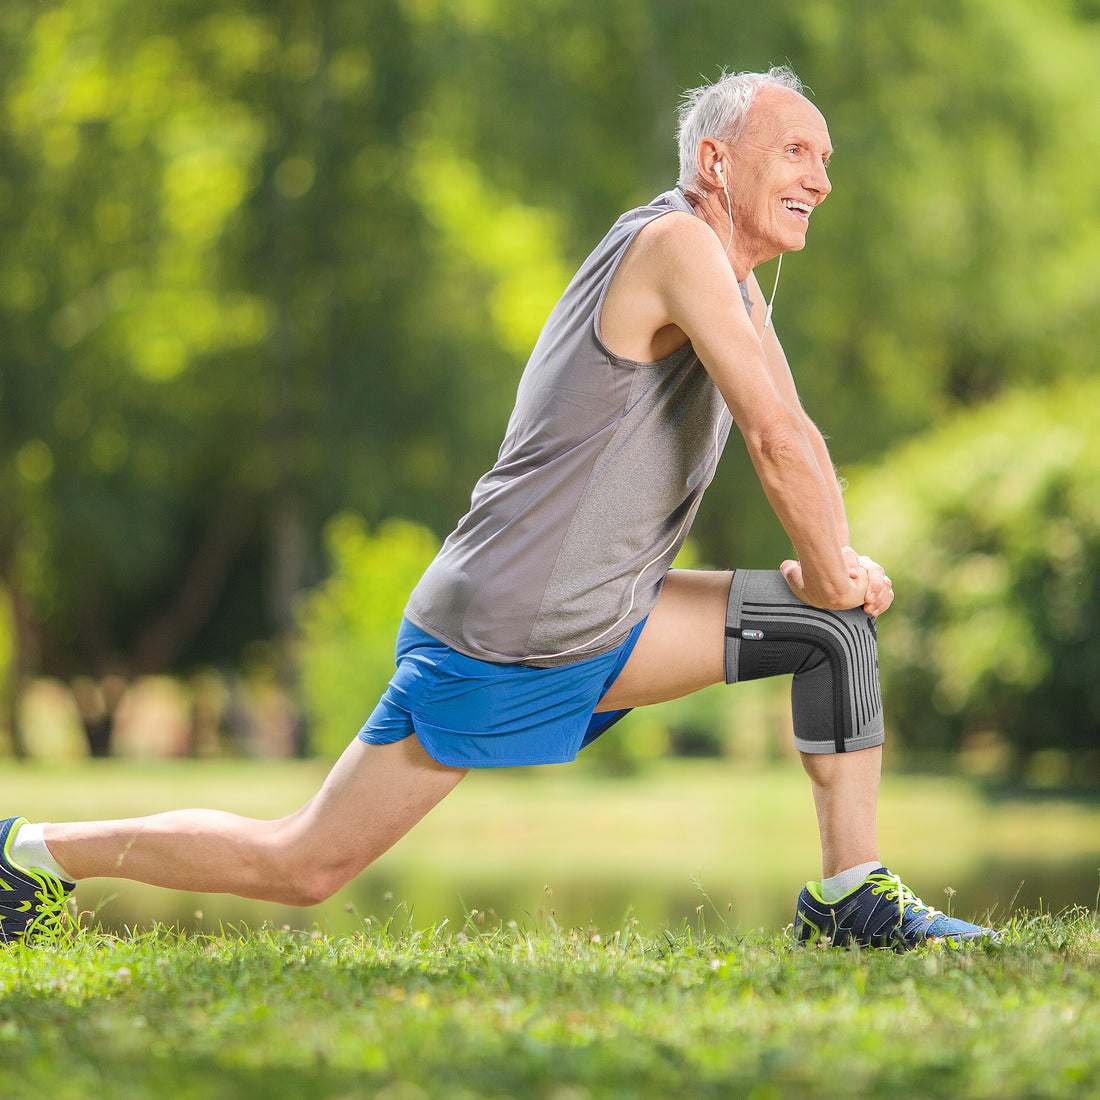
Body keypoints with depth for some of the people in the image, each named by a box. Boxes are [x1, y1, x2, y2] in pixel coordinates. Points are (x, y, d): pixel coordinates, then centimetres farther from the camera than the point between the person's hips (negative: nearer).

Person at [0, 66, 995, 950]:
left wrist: (836, 573, 2)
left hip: (603, 628, 9)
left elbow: (795, 446, 20)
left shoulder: (739, 289, 13)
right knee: (300, 867, -2)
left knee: (837, 627, 4)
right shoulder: (676, 243, -16)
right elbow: (778, 442, -21)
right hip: (495, 642, -9)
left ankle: (849, 900, 7)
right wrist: (834, 575, -7)